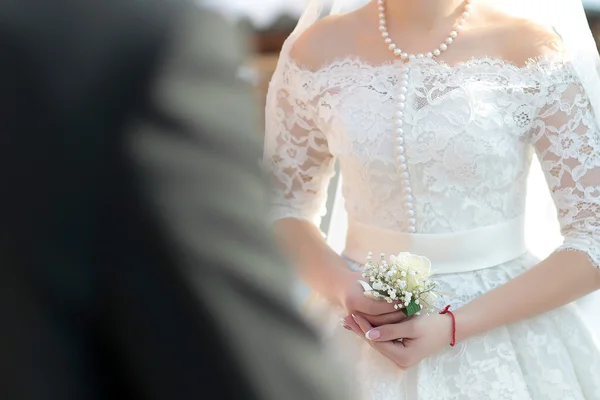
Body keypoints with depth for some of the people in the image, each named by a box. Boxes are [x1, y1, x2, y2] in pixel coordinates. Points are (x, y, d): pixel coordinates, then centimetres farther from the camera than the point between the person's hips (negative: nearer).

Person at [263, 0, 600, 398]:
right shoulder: (318, 50, -4)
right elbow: (283, 205, 6)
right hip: (366, 318, 2)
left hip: (506, 318, -1)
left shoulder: (533, 52, -11)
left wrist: (456, 326, -17)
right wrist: (344, 287, -13)